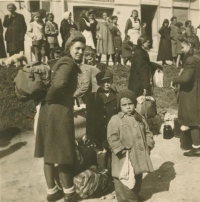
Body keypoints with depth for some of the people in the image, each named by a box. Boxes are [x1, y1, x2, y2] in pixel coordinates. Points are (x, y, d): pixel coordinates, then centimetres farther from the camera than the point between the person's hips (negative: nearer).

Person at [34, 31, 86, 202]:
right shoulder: (68, 63, -13)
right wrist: (49, 98, -15)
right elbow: (59, 83, -31)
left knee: (49, 152, 14)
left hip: (49, 111, 9)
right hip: (60, 111, -9)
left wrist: (48, 99, 13)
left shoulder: (65, 62, 17)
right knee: (63, 152, 3)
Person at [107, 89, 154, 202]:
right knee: (125, 184, -1)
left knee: (138, 180, 22)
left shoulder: (140, 119, 6)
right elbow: (112, 138, -16)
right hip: (124, 159, -5)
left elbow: (148, 133, 14)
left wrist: (148, 146, 2)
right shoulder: (115, 120, -12)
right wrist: (121, 150, -20)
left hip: (139, 157, 6)